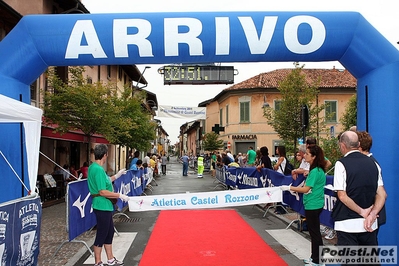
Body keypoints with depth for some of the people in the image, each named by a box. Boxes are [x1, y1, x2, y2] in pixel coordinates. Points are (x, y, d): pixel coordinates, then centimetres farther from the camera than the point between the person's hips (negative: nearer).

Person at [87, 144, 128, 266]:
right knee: (101, 234, 3)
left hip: (105, 206, 10)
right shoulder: (98, 169, -22)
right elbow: (102, 192, -25)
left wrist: (116, 176, 22)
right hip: (102, 206, -10)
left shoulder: (93, 167, 8)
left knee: (109, 232, 18)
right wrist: (120, 195, -18)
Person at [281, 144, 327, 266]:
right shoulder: (318, 169, 9)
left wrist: (289, 188, -16)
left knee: (315, 233, 1)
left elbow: (306, 189, -22)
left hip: (313, 206, -10)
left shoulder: (315, 171, -22)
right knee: (314, 232, 18)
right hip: (315, 205, 10)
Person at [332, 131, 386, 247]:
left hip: (347, 224, -6)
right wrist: (372, 215, -8)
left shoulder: (341, 164, -10)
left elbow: (342, 196, -15)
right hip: (370, 225, 6)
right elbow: (382, 194, 2)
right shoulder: (373, 163, 7)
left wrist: (362, 211, -8)